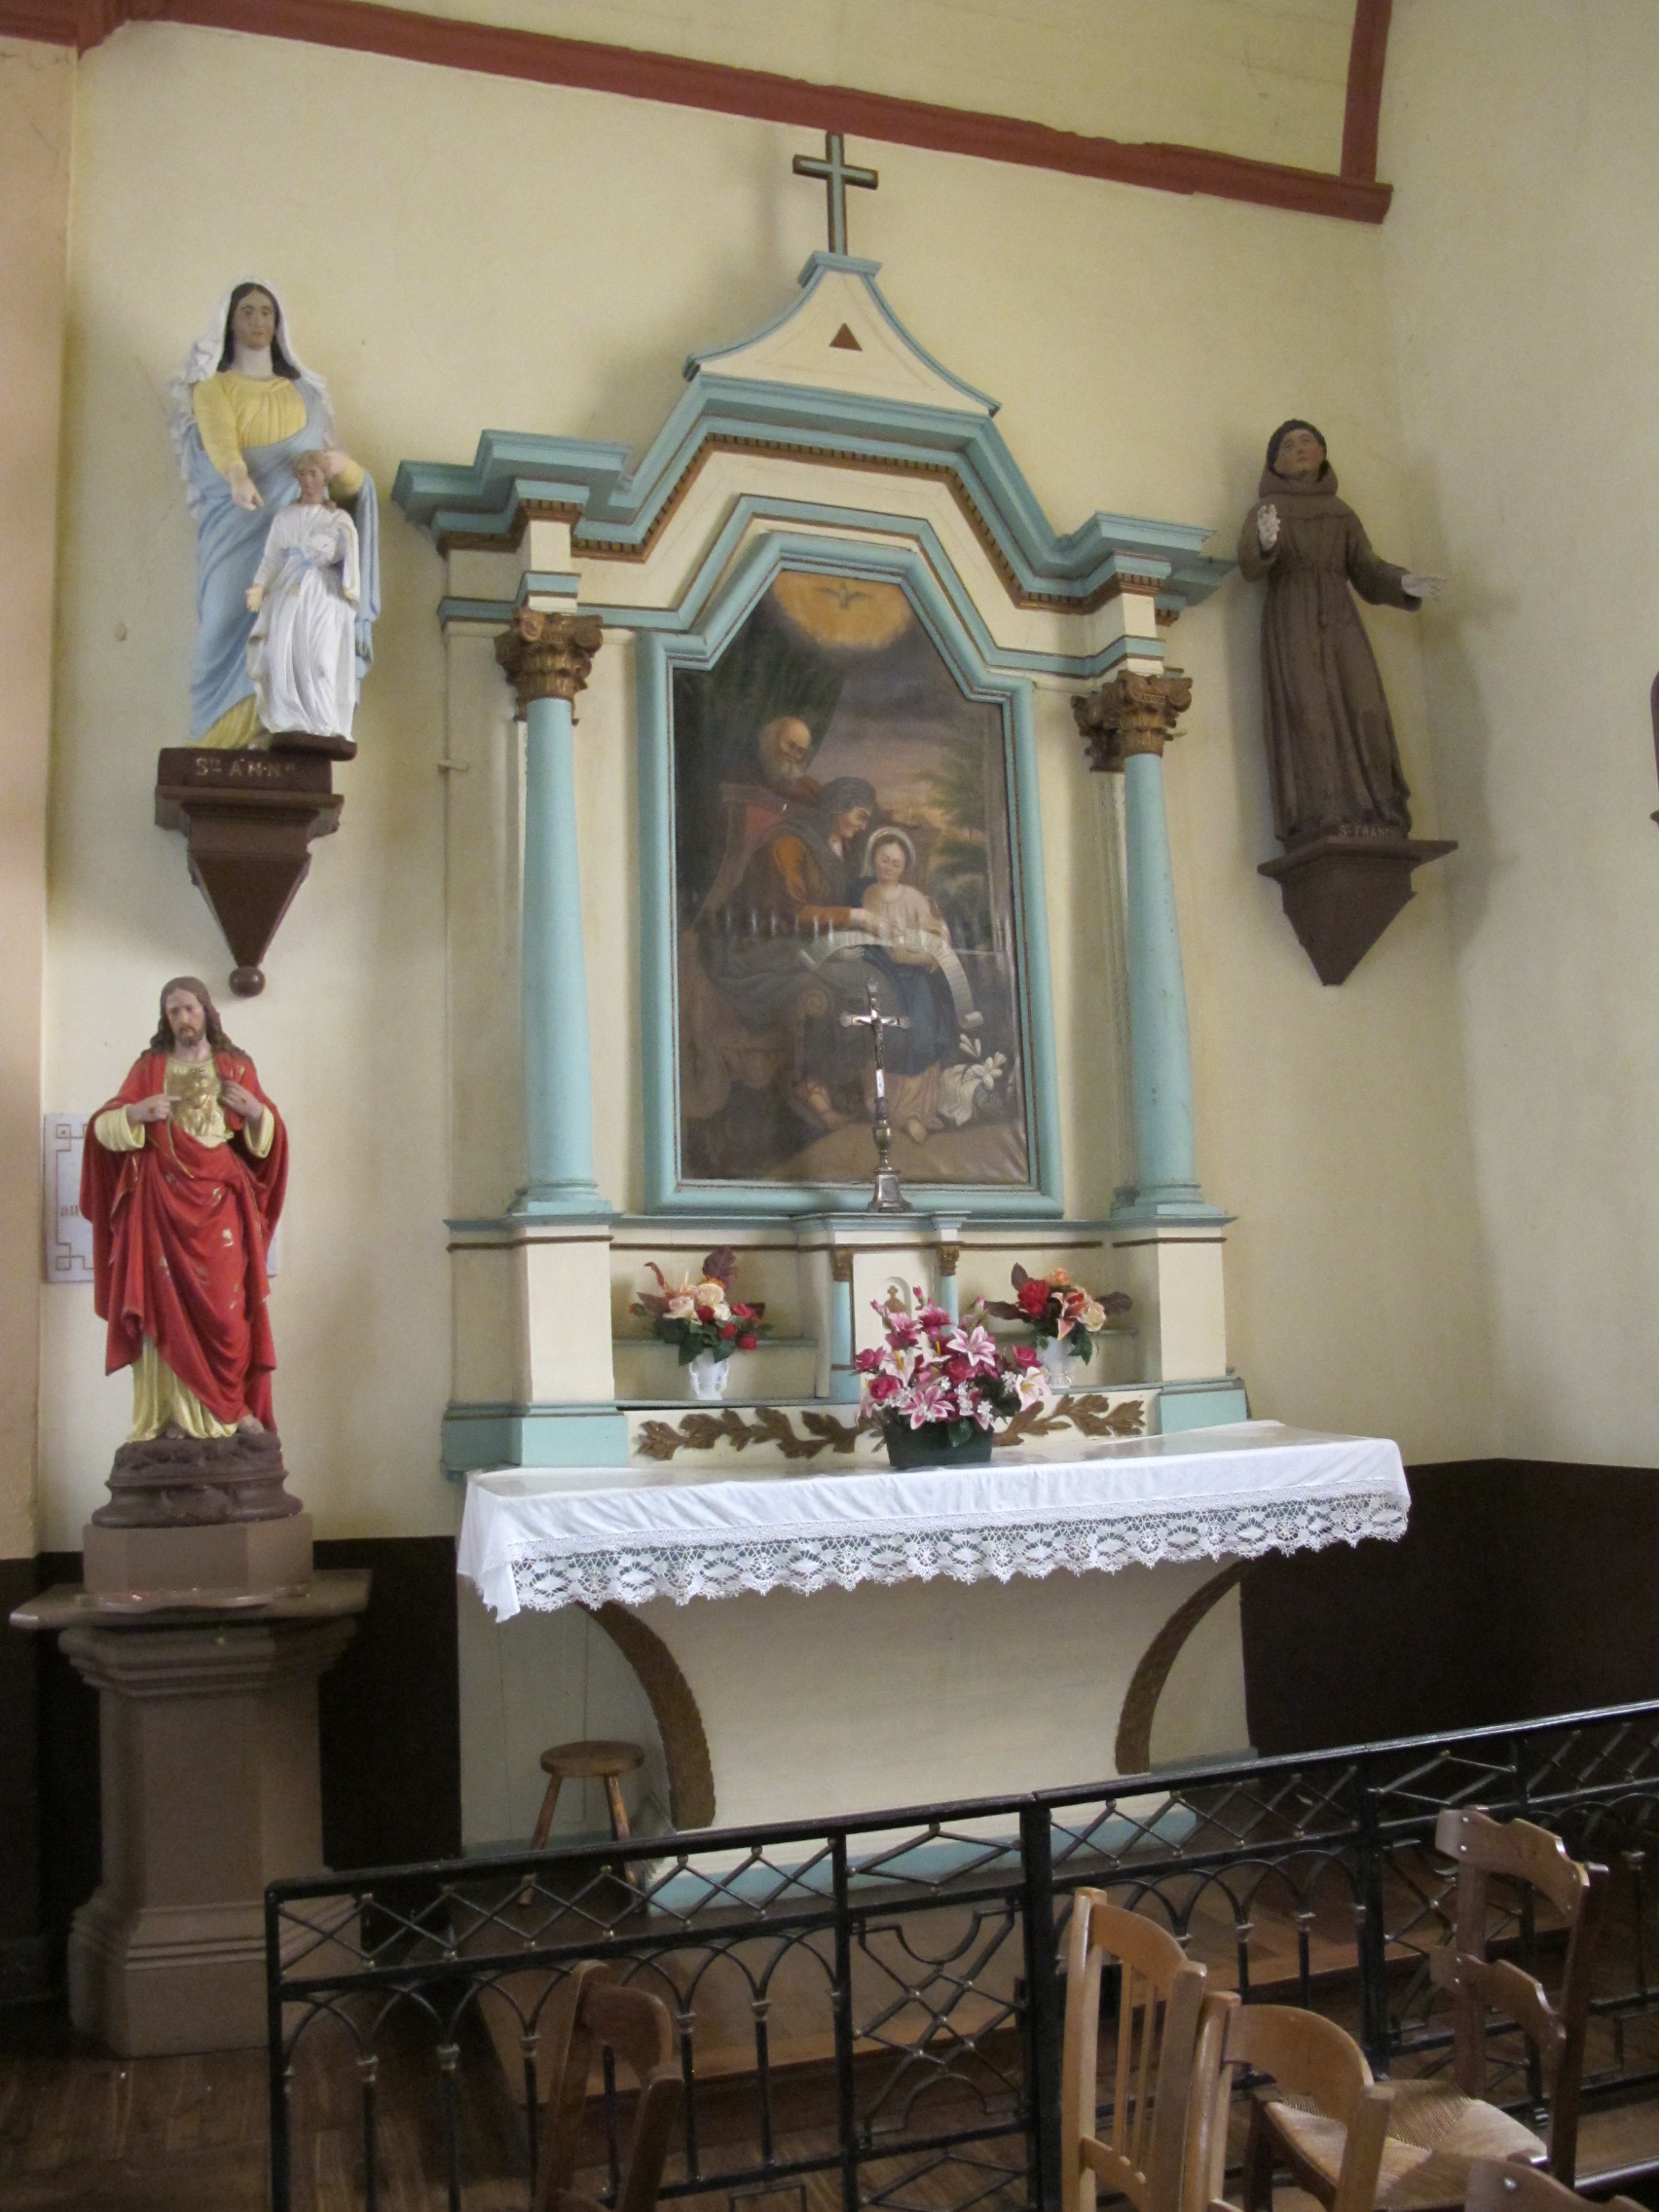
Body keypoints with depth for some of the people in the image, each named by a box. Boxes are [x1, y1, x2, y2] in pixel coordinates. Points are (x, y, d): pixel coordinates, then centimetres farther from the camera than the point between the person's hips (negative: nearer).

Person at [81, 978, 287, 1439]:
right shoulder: (148, 1067, 10)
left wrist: (256, 1111, -10)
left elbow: (269, 1133, 11)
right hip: (163, 1203, 0)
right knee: (169, 1303, -4)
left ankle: (234, 1404, -1)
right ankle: (174, 1413, -2)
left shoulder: (236, 1067, 11)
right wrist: (135, 1112, -15)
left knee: (225, 1302, -7)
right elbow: (104, 1126, 4)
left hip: (220, 1203, 0)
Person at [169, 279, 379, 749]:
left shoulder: (305, 394, 22)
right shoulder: (213, 387, 13)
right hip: (236, 529, -2)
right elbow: (219, 437, -10)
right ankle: (228, 738, -20)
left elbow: (345, 477, 12)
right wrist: (237, 476, -33)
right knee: (234, 621, -16)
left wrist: (341, 465, -13)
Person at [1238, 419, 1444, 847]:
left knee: (1361, 711, -13)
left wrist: (1403, 583, -6)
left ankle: (1372, 826, -19)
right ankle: (1324, 826, -27)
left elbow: (1366, 570, 15)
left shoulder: (1342, 514, 24)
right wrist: (1264, 543, -29)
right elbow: (1250, 566, -5)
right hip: (1291, 622, -3)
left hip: (1339, 621, 3)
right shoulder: (1266, 511, 14)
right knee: (1308, 714, -18)